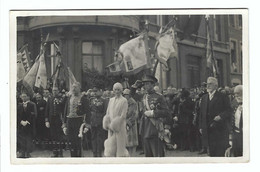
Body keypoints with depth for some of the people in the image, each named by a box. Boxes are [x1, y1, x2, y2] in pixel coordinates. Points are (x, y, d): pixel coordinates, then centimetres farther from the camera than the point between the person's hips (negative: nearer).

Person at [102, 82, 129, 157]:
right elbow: (107, 113, 13)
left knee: (120, 145, -3)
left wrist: (115, 124, -14)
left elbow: (123, 115, -9)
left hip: (120, 126, -5)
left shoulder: (124, 100, -4)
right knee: (111, 146, 1)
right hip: (111, 128, 5)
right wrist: (108, 124, -2)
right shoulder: (111, 100, 13)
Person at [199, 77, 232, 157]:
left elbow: (228, 111, -5)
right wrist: (201, 127, 11)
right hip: (209, 130, 5)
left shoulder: (223, 97, -2)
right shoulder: (204, 98, 15)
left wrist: (220, 116, -21)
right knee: (211, 151, 6)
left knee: (221, 152, -6)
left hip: (220, 129, -5)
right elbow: (202, 113, 17)